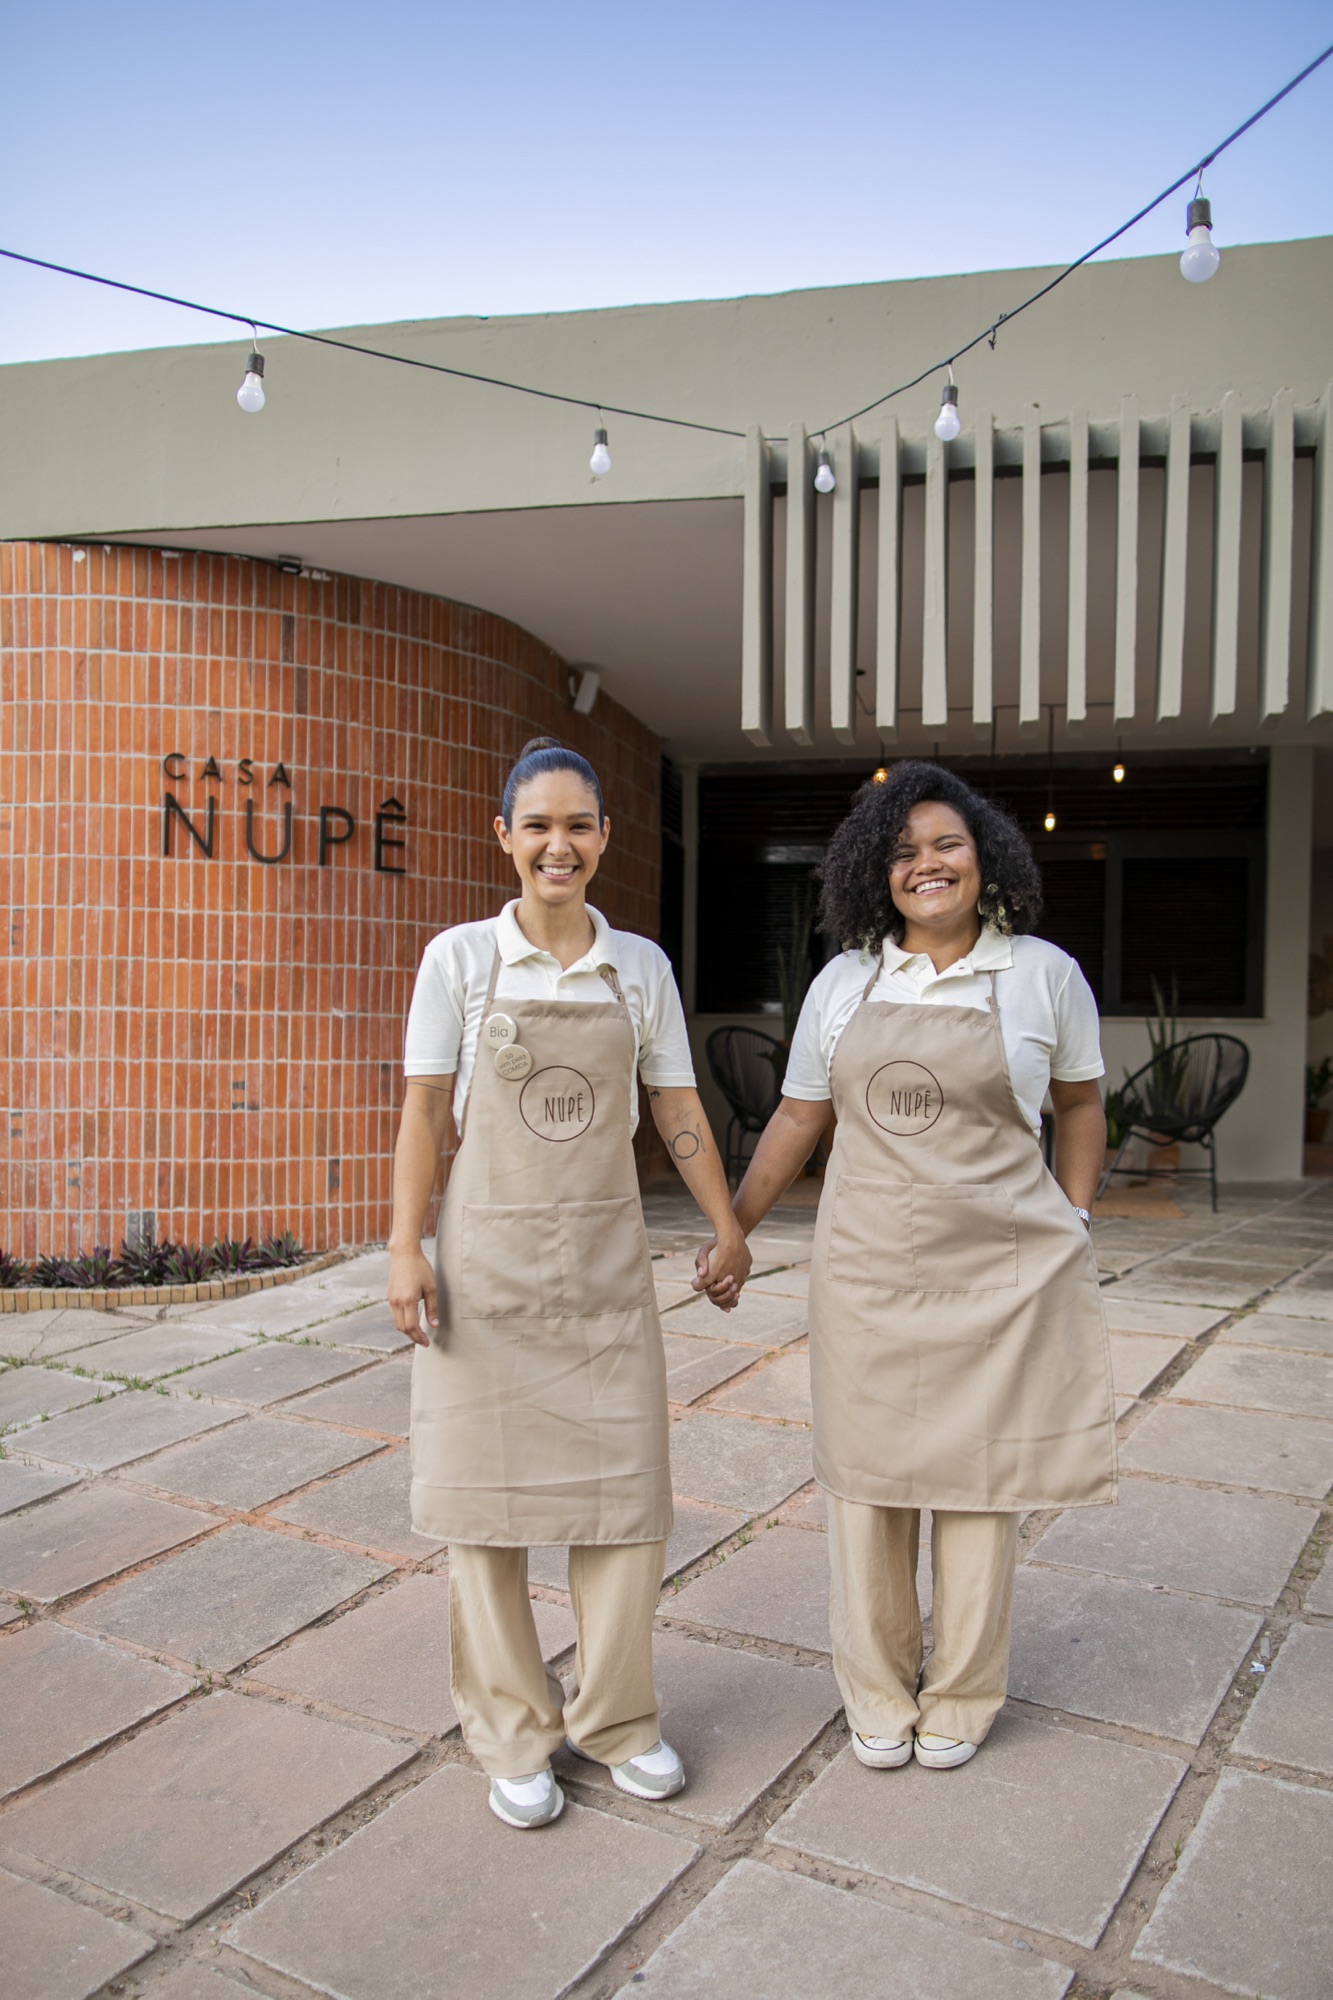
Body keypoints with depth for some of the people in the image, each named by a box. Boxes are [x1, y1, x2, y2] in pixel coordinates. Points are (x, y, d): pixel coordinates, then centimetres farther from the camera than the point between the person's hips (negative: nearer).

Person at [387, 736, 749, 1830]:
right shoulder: (459, 959, -2)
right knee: (488, 1487, 6)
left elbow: (677, 1107, 9)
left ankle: (616, 1715, 26)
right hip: (489, 1253, -2)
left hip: (607, 1255, 2)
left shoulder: (641, 964, 4)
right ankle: (515, 1733, 24)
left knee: (624, 1484, 5)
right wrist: (407, 1249, -8)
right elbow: (425, 1111, -2)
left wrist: (729, 1227, 10)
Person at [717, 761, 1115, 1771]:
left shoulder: (1044, 974, -1)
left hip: (998, 1269, -1)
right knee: (867, 1475, 9)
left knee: (978, 1479, 8)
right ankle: (878, 1693, 30)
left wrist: (1073, 1224, 3)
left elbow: (1081, 1105, 11)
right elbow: (797, 1121, 10)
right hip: (866, 1264, 2)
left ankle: (961, 1696, 30)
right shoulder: (845, 984, 4)